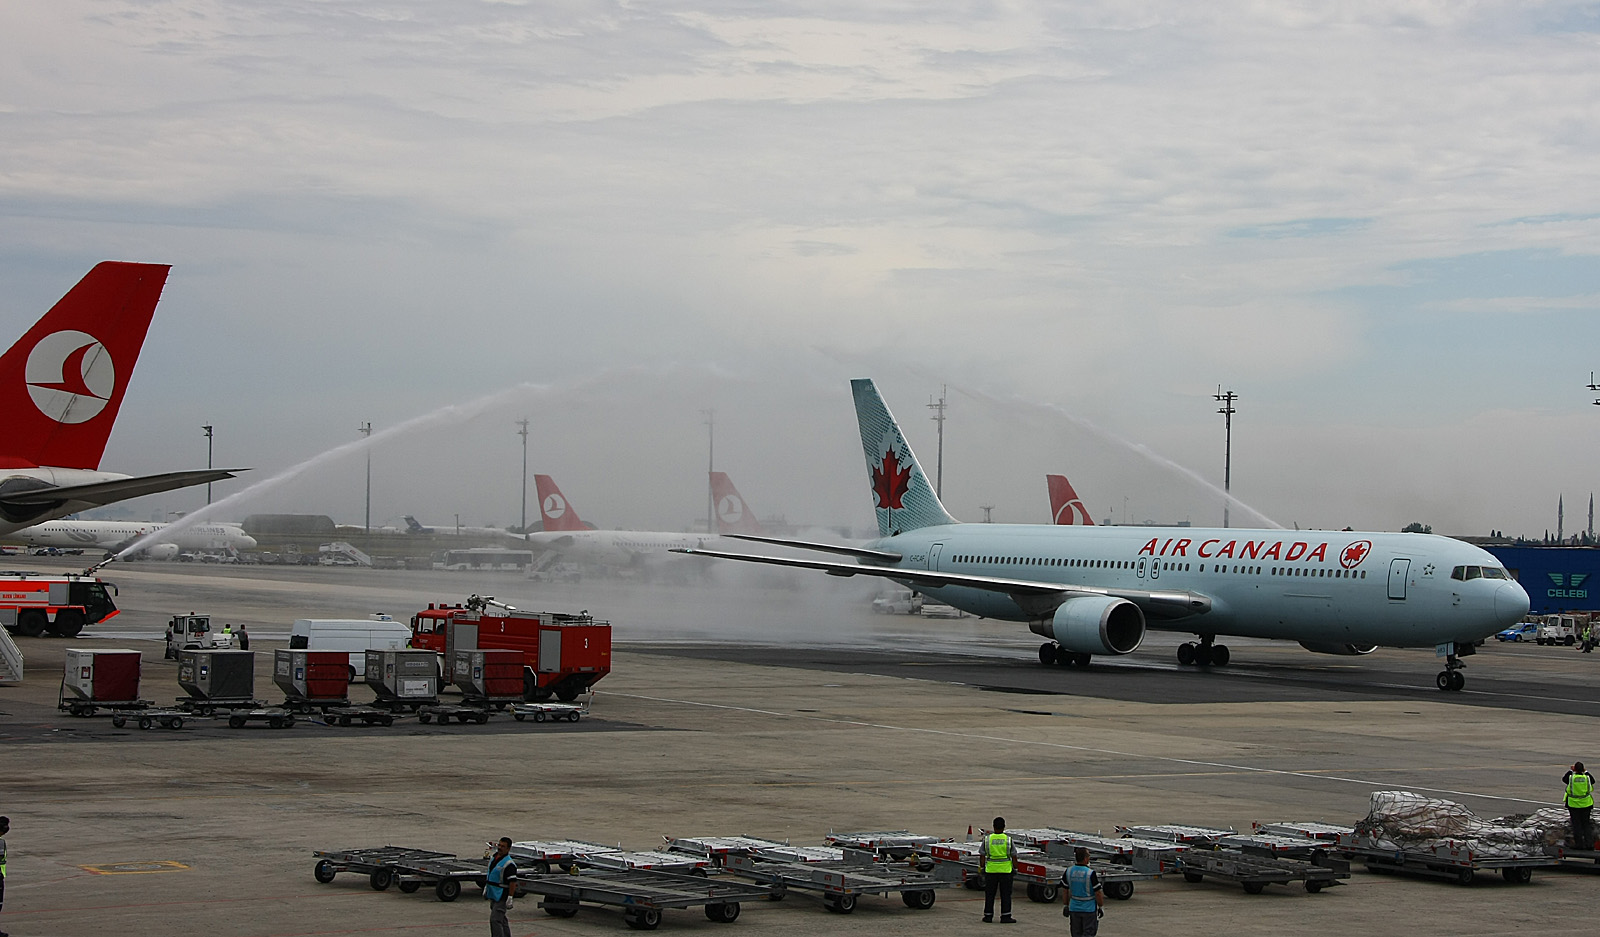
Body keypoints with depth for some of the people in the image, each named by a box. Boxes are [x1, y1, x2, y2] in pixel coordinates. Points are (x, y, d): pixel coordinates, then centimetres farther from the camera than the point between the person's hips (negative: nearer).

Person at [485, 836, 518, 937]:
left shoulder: (509, 864, -18)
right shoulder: (494, 858, 9)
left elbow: (513, 882, -21)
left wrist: (510, 898, -24)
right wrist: (486, 888, 25)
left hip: (502, 896, -9)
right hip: (493, 894, 9)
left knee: (495, 919, -14)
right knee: (501, 919, 17)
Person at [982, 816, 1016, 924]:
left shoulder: (987, 839, -2)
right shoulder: (1008, 840, -4)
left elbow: (983, 856, 0)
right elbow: (1014, 856, -2)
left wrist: (982, 868, 9)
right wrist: (1015, 868, 7)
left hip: (991, 870, 1)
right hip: (1005, 870, -1)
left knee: (989, 894, 8)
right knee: (1005, 894, 4)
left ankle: (988, 916, 10)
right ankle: (1005, 916, 2)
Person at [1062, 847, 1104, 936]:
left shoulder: (1068, 872, -4)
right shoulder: (1091, 874, -19)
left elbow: (1065, 891, 6)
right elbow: (1098, 893, -14)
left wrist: (1067, 905, 18)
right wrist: (1101, 907, -1)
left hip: (1074, 909, 5)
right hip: (1089, 909, -5)